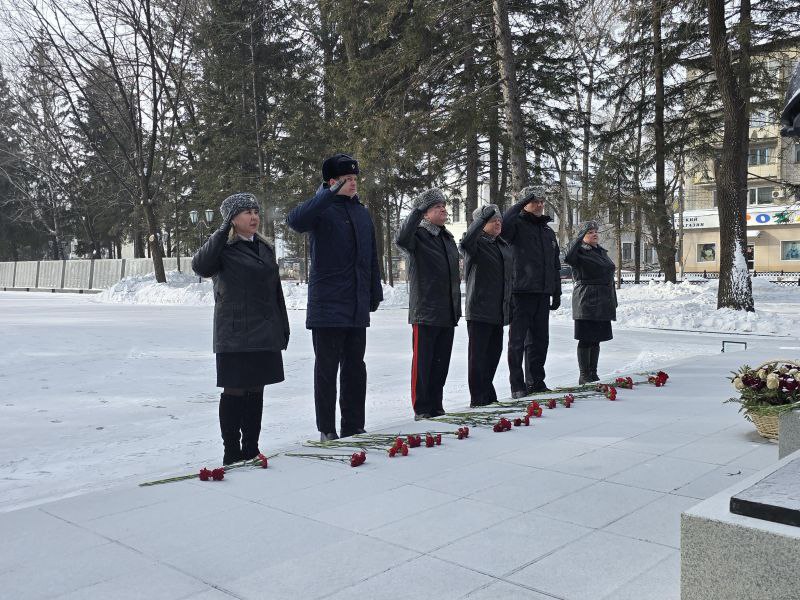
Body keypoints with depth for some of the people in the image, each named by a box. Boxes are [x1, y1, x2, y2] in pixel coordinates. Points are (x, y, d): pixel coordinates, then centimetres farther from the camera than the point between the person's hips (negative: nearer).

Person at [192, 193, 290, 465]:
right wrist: (222, 232, -25)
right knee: (235, 391, -2)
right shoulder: (224, 247, -5)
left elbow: (276, 289, 19)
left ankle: (251, 449, 20)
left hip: (265, 333, 6)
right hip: (235, 334, -6)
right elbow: (200, 266, -27)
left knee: (255, 390, 11)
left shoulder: (265, 247, 15)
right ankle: (232, 452, 8)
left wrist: (283, 326, 17)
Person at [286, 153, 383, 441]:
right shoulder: (322, 209, -6)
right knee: (327, 367, 1)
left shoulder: (363, 213, 15)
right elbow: (295, 220, -30)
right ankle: (327, 429, 11)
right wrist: (330, 195, -34)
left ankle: (353, 426, 20)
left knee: (355, 367, 11)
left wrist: (375, 293, 18)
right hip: (327, 305, -6)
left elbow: (371, 257, 20)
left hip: (357, 307, 6)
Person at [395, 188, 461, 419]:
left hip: (447, 314, 7)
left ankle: (436, 407, 22)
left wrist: (456, 307, 21)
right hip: (425, 313, -7)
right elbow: (401, 239, -32)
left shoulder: (448, 238, 17)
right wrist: (418, 209, -33)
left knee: (441, 363, 12)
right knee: (423, 363, -1)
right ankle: (421, 410, 7)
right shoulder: (418, 235, -6)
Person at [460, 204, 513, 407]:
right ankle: (478, 399, 3)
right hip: (479, 311, -8)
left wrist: (510, 307, 20)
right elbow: (466, 242, -33)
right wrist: (483, 217, -38)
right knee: (478, 355, -3)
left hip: (498, 312, 8)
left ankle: (488, 395, 28)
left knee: (494, 352, 15)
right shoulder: (476, 243, -7)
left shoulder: (504, 246, 16)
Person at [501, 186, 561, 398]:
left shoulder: (549, 232, 19)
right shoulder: (517, 225, -2)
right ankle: (517, 386, 4)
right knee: (517, 341, -1)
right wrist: (521, 203, -21)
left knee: (540, 340, 12)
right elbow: (502, 225, -28)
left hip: (542, 294, 7)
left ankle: (535, 382, 23)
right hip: (521, 292, -7)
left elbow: (556, 266, 23)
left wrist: (556, 293, 19)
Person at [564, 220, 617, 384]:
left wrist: (613, 301, 20)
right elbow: (568, 258, -30)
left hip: (603, 303, 8)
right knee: (586, 339, -4)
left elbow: (610, 277, 23)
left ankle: (593, 373, 19)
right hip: (587, 302, -7)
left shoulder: (602, 252, 19)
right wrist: (580, 237, -31)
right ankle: (584, 376, 2)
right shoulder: (581, 252, -6)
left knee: (596, 339, 11)